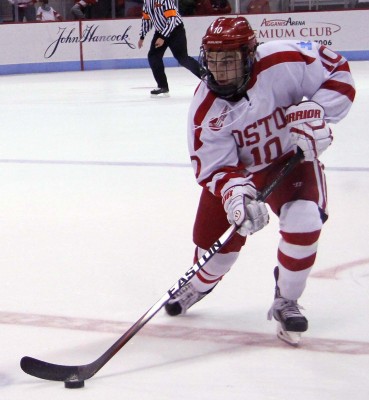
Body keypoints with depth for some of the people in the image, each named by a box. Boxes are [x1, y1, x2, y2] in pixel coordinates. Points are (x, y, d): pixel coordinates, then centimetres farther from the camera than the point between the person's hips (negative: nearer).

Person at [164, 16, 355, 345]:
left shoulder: (284, 62, -29)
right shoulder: (205, 110, -25)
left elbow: (337, 71, -15)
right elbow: (214, 169, -24)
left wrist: (316, 110, -30)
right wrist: (235, 192, -45)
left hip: (292, 157, -1)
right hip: (235, 171, 1)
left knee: (304, 220, -27)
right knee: (217, 242, 3)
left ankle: (286, 302, -4)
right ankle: (201, 284, 43)